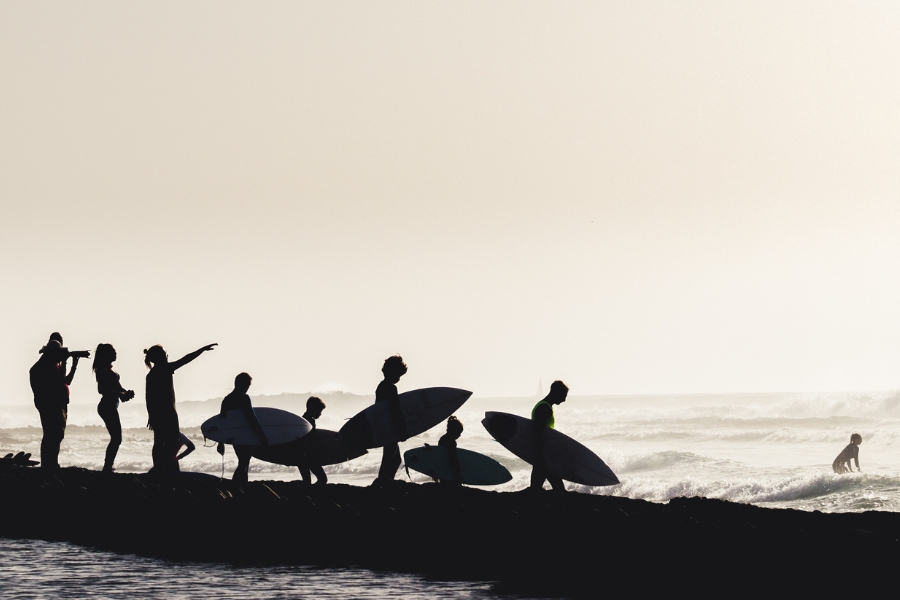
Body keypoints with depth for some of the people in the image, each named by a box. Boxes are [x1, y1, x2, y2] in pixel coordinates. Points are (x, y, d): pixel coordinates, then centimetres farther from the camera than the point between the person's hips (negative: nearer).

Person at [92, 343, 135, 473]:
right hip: (108, 407, -11)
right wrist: (121, 394, -23)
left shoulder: (108, 369, 16)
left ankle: (107, 467, 21)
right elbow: (102, 390, -22)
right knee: (116, 439, -10)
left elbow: (115, 385, 22)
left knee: (116, 439, 15)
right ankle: (107, 467, -9)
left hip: (111, 407, 11)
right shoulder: (103, 370, -14)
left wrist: (125, 392, 4)